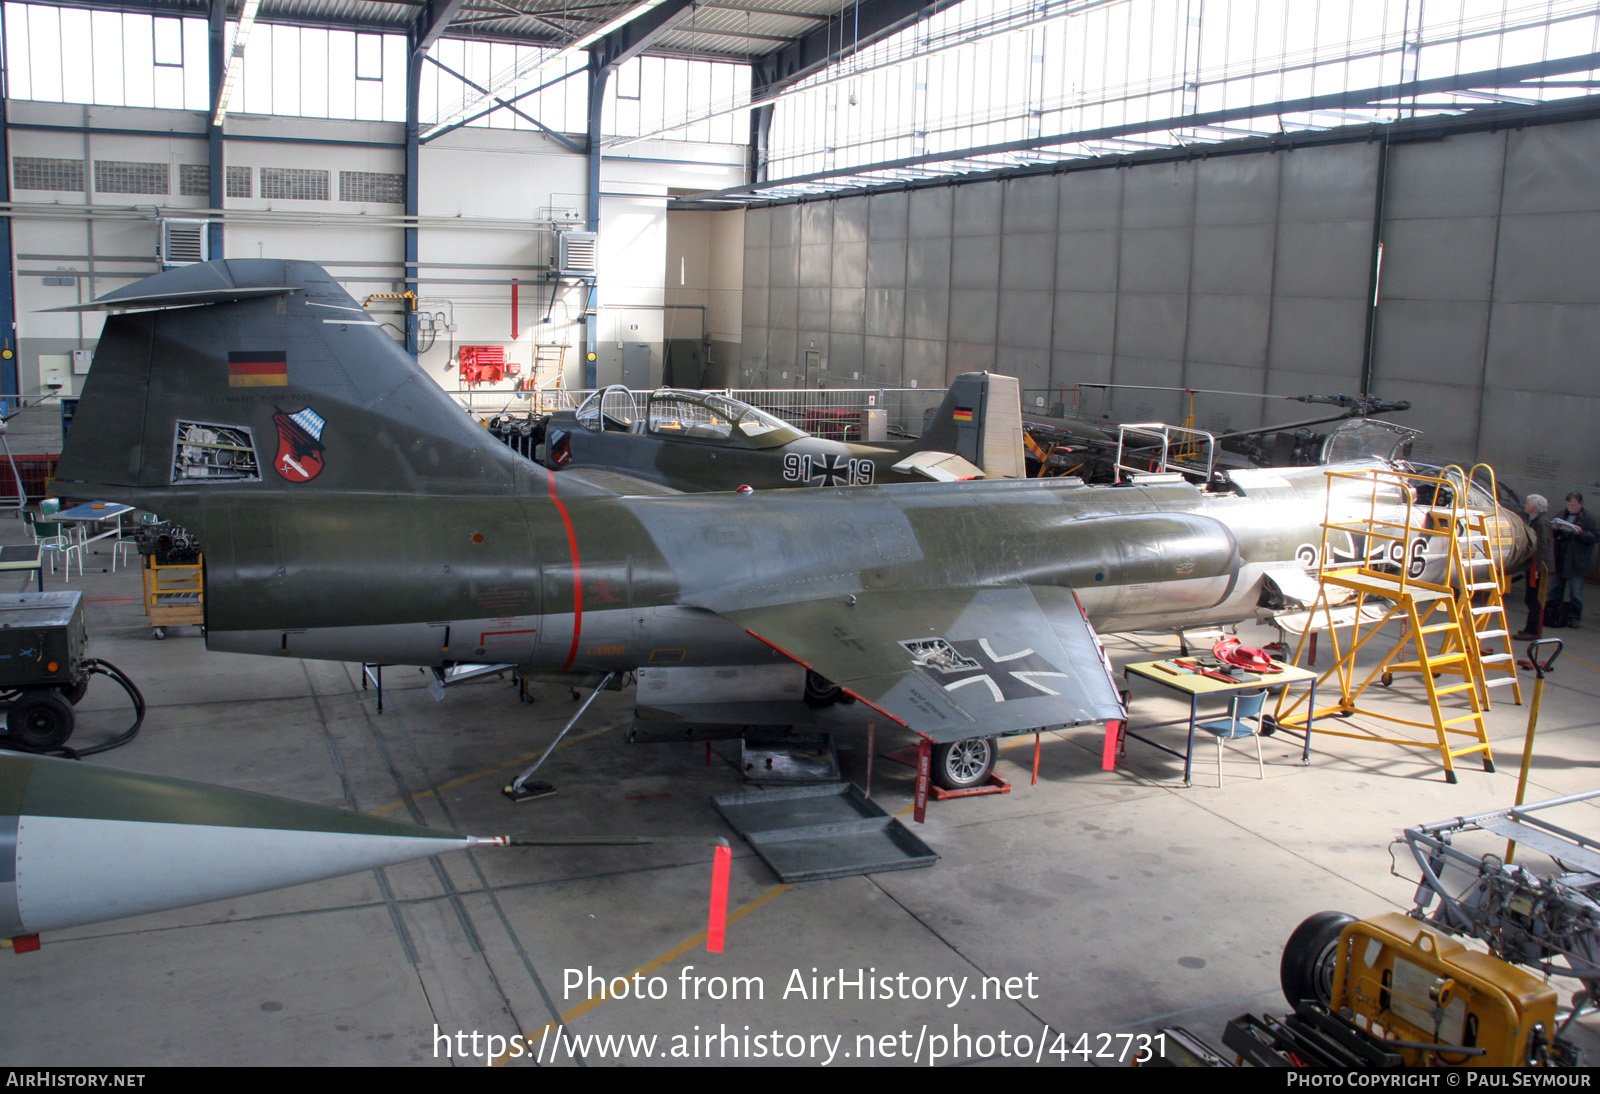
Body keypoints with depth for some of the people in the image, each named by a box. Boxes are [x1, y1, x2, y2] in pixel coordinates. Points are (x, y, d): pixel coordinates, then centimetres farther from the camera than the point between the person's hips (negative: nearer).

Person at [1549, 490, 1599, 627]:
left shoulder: (1589, 518, -3)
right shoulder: (1561, 515, 11)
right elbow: (1550, 534, 18)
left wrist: (1581, 533, -22)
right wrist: (1554, 528, -5)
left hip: (1577, 563, -5)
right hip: (1559, 561, 5)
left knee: (1575, 594, 1)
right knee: (1554, 590, 11)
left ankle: (1574, 617, 9)